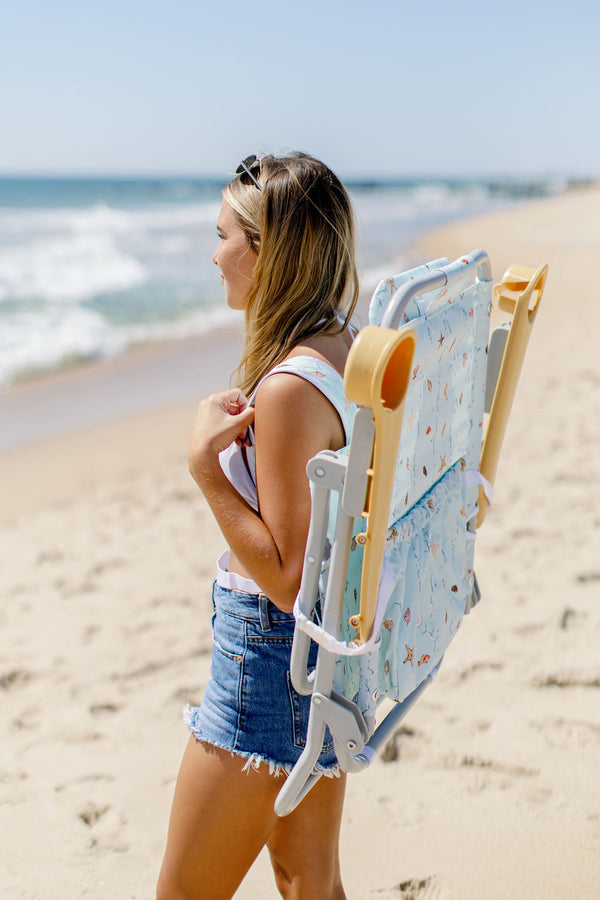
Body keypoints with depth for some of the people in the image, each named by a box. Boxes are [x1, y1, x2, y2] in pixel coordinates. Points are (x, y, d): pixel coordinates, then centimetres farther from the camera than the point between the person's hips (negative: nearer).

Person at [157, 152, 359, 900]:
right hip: (328, 647, 9)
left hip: (274, 657, -9)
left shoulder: (288, 390, -26)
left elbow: (288, 579, -24)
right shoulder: (346, 355, 3)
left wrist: (204, 463, -23)